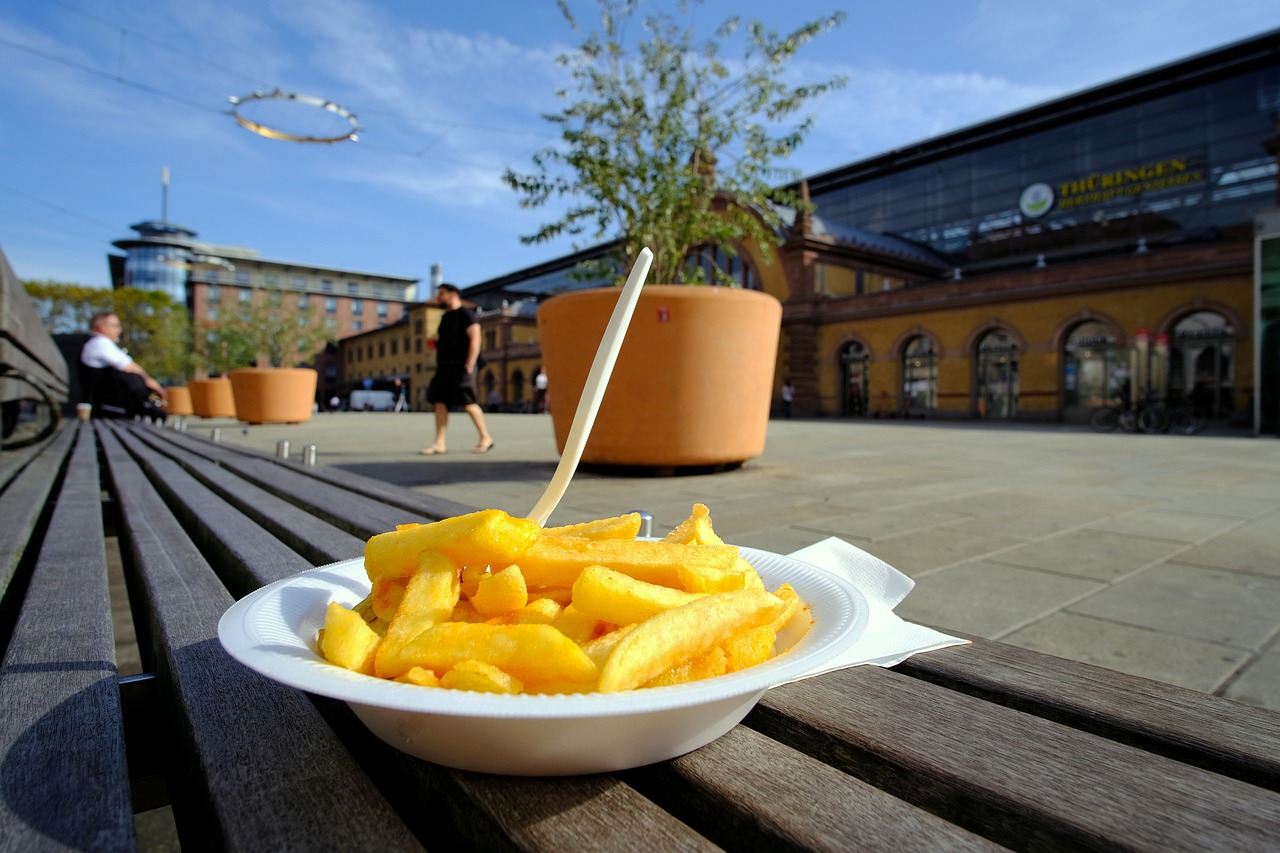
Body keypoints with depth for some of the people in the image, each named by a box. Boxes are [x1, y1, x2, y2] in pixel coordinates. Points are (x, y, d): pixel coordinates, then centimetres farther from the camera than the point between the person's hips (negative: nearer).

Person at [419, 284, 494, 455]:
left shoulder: (465, 314, -5)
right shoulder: (445, 317, 20)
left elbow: (475, 339, -14)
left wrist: (469, 365, -20)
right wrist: (436, 341, 8)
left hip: (460, 366, -8)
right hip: (444, 366, 9)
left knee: (468, 403, -8)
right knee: (439, 402, 1)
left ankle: (486, 438, 4)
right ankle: (440, 444, 2)